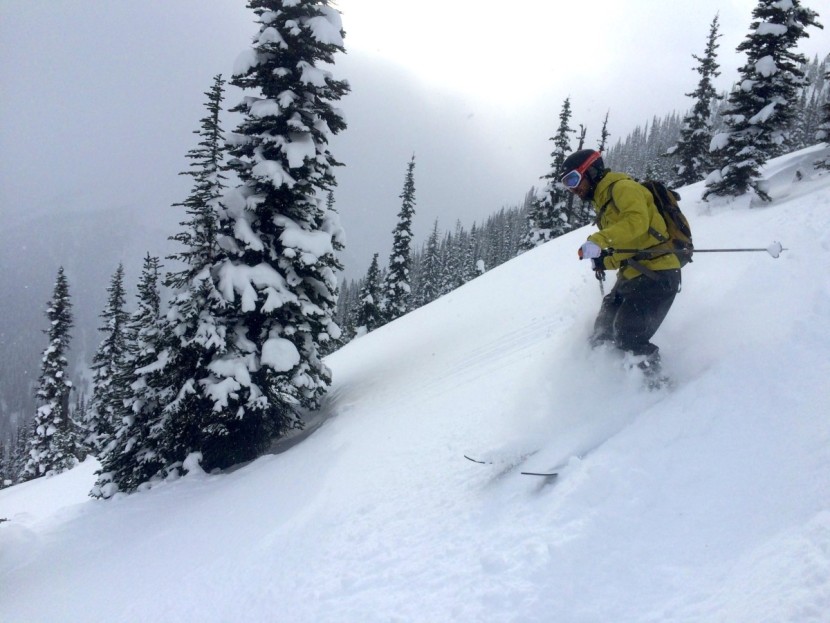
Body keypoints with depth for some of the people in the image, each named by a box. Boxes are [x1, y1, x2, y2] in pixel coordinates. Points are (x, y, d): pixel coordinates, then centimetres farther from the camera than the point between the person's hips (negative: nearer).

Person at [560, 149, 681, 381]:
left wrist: (598, 241, -37)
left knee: (628, 338, -18)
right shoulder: (603, 203, 23)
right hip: (632, 277, 10)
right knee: (603, 335, 5)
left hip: (656, 273, -10)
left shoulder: (623, 188, -7)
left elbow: (637, 220, -27)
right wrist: (604, 261, 7)